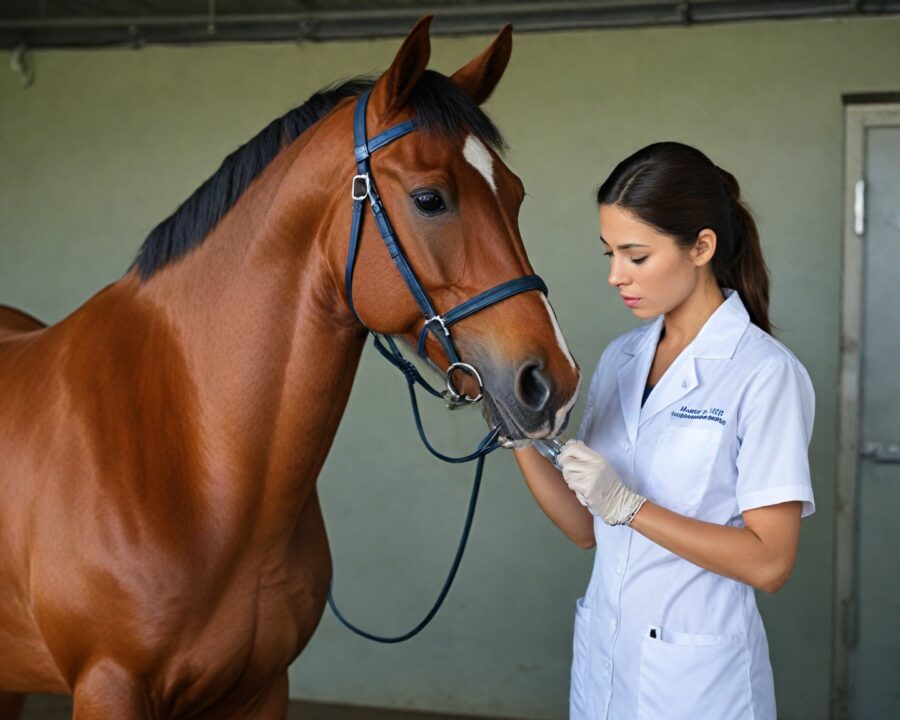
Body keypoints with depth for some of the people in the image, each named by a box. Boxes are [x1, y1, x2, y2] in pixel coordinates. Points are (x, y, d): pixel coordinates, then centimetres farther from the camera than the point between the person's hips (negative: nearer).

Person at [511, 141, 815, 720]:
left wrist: (629, 505, -22)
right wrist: (520, 438, -7)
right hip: (601, 660, 6)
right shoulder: (619, 360, 5)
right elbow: (586, 528, 6)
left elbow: (769, 562, -18)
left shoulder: (766, 374, -15)